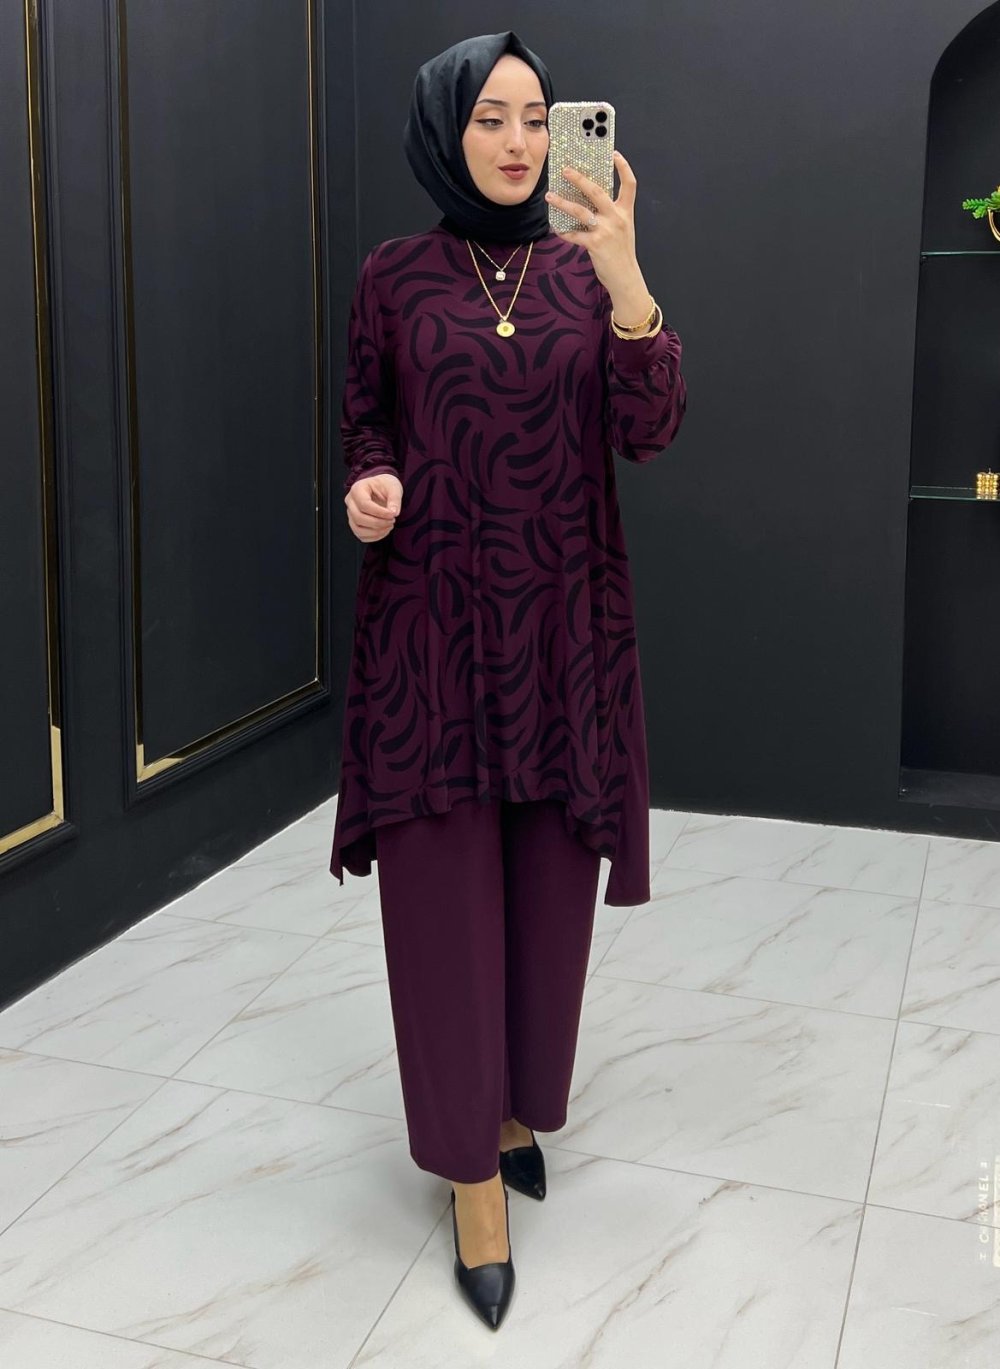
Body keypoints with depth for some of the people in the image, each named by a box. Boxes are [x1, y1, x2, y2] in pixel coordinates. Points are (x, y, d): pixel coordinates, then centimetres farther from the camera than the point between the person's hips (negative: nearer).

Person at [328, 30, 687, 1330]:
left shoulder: (586, 269, 4)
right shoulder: (394, 274, 2)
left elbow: (649, 431, -7)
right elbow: (367, 420, 11)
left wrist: (626, 280, -21)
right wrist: (370, 486, -11)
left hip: (563, 616, 2)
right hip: (432, 613, -1)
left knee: (549, 874, 9)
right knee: (444, 881, 0)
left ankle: (516, 1104, 31)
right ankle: (473, 1167, 12)